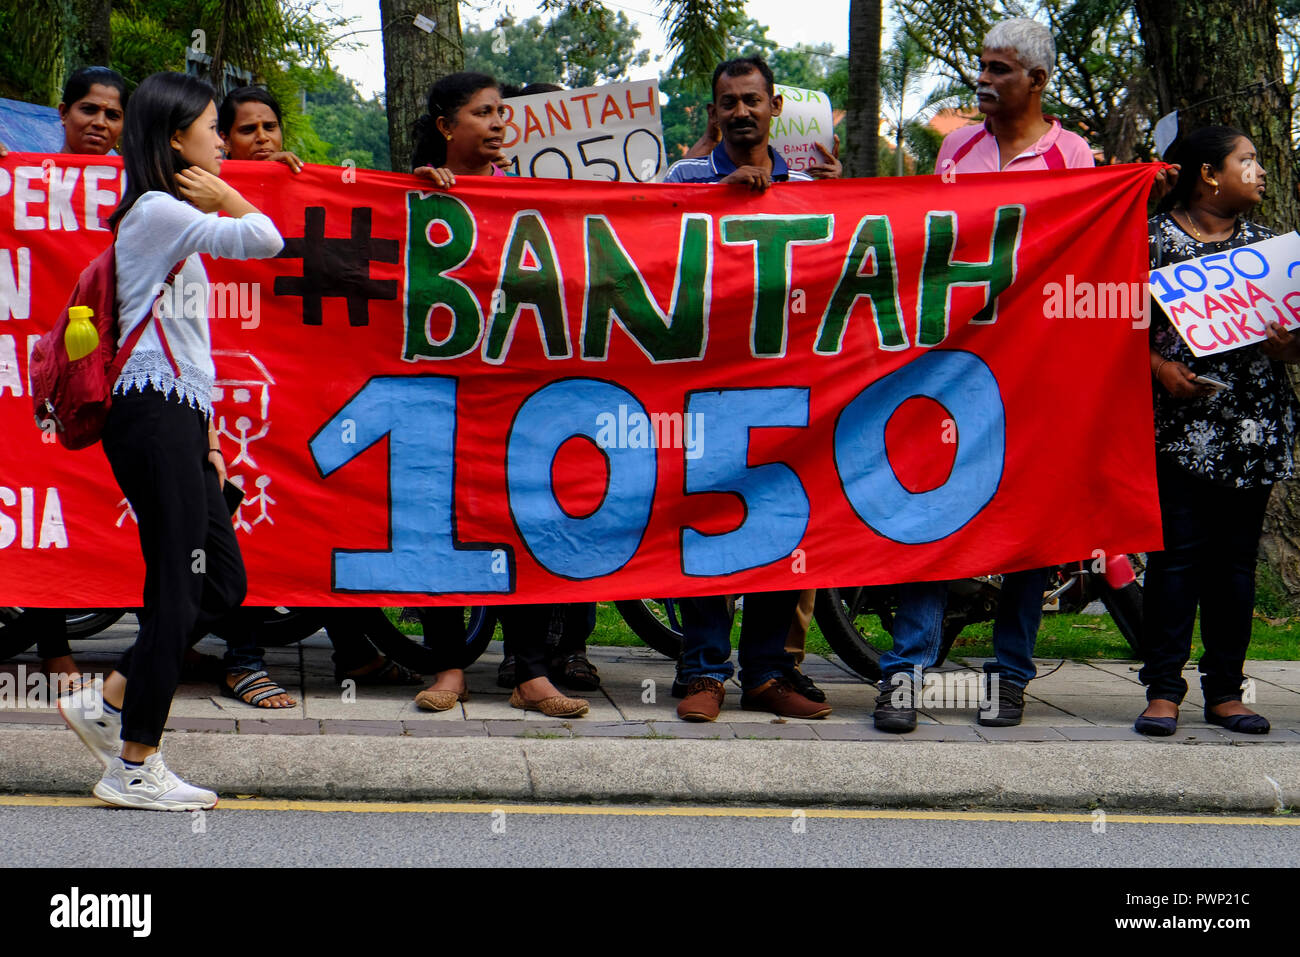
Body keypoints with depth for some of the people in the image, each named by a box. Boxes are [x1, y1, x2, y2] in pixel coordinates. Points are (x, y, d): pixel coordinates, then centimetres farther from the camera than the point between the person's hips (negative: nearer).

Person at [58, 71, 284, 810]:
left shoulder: (170, 219, 22)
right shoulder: (157, 211, -8)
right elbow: (265, 240, -21)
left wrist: (205, 432, 18)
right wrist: (220, 193, -2)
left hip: (176, 415, 10)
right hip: (153, 416, -10)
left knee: (223, 581, 9)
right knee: (177, 589, -7)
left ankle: (110, 702, 18)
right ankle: (135, 767, 0)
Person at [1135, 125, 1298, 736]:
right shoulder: (1154, 237, 2)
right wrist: (1160, 368, -13)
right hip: (1180, 422, -3)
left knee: (1236, 556, 6)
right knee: (1176, 553, -5)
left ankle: (1225, 691, 13)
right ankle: (1164, 690, 0)